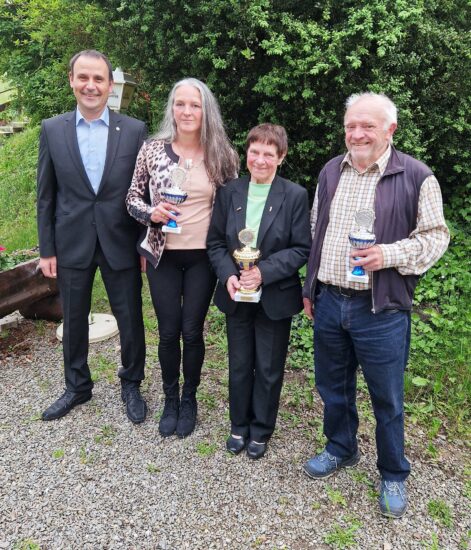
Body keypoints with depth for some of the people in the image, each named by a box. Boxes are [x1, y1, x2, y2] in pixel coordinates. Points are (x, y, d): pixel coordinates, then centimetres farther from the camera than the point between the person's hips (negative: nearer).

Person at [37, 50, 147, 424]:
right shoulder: (52, 130, 2)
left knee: (130, 319, 8)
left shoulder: (135, 130, -2)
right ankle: (77, 386, 36)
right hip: (72, 244, 2)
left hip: (121, 243, -1)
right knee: (74, 320, 15)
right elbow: (46, 195, 4)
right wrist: (46, 249, 1)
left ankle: (131, 385, 32)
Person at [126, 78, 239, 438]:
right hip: (163, 255, 1)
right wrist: (152, 213, -18)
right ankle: (170, 399, 31)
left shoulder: (223, 154, -3)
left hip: (203, 256, 0)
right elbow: (133, 198, 4)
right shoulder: (152, 149, -4)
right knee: (168, 331, 9)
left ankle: (189, 399, 30)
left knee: (192, 331, 6)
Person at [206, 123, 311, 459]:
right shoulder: (229, 192, 0)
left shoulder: (295, 196, -9)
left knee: (269, 369, 12)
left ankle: (261, 430, 33)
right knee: (239, 365, 17)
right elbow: (216, 242, 2)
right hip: (237, 295, 3)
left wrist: (264, 272, -21)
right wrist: (228, 275, -14)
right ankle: (239, 425, 38)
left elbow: (301, 249, -10)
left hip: (275, 296, -2)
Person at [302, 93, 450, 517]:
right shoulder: (330, 172, 9)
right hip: (328, 302, 5)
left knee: (387, 398, 9)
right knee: (333, 385, 19)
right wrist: (310, 289, 14)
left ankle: (394, 475, 31)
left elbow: (436, 236, -5)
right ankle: (341, 449, 43)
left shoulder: (416, 177, -6)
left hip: (380, 309, -4)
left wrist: (389, 254, -22)